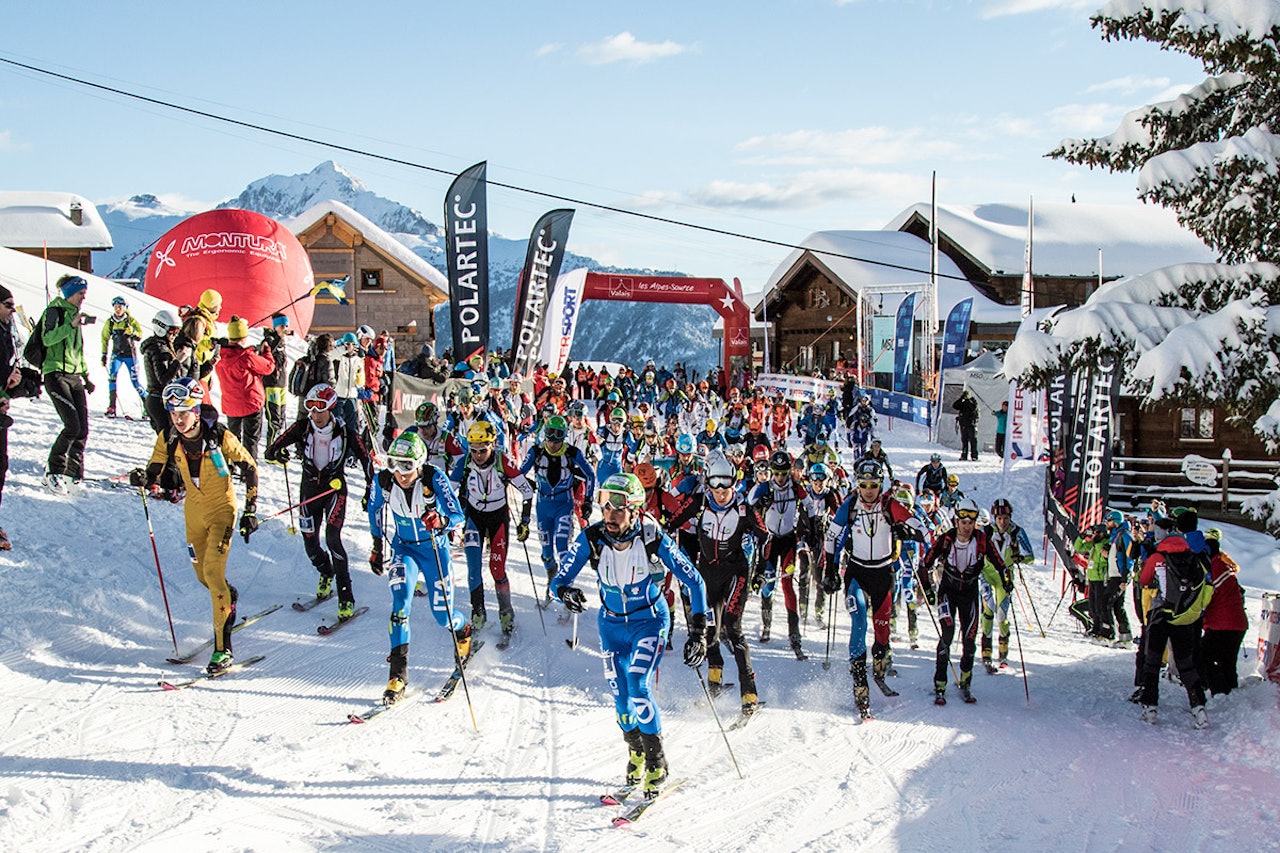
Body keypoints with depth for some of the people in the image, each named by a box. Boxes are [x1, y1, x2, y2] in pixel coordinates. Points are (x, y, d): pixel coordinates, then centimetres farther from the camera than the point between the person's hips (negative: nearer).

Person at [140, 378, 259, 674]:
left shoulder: (220, 437, -21)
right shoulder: (168, 439, -9)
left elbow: (249, 468, -9)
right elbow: (154, 472, -2)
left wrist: (250, 510, -10)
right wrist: (146, 480, -27)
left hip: (222, 509, -5)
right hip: (194, 511, 5)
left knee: (213, 573, -16)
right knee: (202, 575, 14)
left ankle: (223, 648, -11)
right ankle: (229, 597, 50)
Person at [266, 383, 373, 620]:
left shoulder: (345, 431, -14)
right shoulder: (302, 427, -11)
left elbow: (365, 458, -7)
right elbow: (271, 450, -12)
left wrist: (371, 487, -16)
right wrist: (277, 453, -35)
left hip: (335, 487, -3)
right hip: (310, 488, 3)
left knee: (332, 539, -19)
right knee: (310, 543, 7)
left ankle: (346, 598, -13)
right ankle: (326, 574, 43)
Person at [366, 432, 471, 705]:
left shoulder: (434, 478, -24)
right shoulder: (383, 481, -16)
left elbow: (458, 515, -27)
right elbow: (375, 509, 5)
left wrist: (441, 521, -49)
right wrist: (378, 547, 10)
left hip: (436, 547, -1)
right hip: (404, 549, 1)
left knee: (443, 616, 1)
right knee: (401, 604, -23)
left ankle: (463, 632, 39)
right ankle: (398, 673, -21)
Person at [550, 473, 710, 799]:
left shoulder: (653, 539, -24)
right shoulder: (591, 539, -19)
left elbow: (694, 581, -17)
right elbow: (559, 580, -14)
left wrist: (698, 631, -23)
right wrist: (566, 592, -39)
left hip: (650, 620, -3)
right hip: (612, 623, 3)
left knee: (638, 687, -20)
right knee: (620, 696, 3)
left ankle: (656, 762, -3)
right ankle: (635, 752, 31)